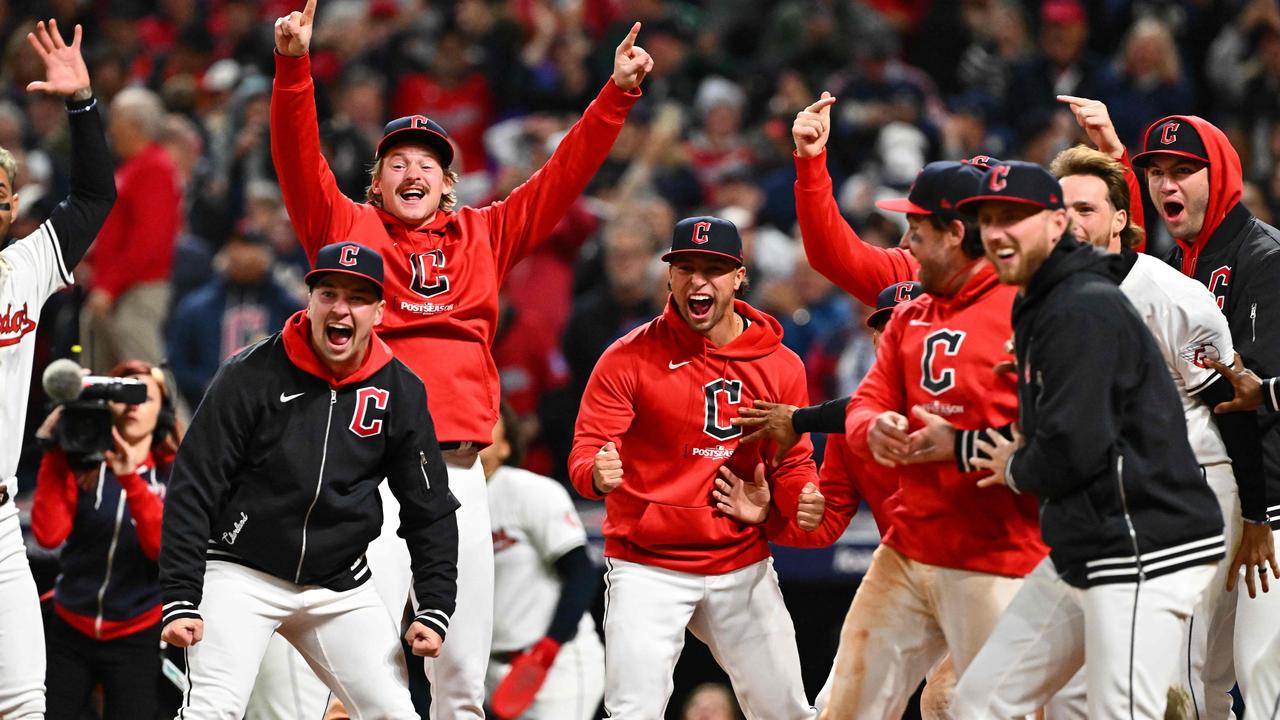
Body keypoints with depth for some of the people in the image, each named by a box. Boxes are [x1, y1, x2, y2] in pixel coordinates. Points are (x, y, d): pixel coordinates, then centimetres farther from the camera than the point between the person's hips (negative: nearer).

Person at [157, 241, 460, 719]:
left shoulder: (401, 392, -2)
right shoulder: (252, 375, -12)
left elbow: (431, 509, 7)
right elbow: (191, 490, -11)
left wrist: (434, 608, -2)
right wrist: (180, 600, -17)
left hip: (340, 587, 4)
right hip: (241, 575, -4)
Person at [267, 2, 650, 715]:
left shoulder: (484, 236, 16)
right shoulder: (348, 228, 8)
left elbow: (563, 177, 17)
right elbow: (299, 156, -3)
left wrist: (619, 93, 10)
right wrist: (294, 66, -17)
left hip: (459, 471, 4)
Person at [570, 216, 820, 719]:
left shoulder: (780, 366, 2)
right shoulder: (629, 358, -7)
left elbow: (792, 463, 7)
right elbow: (584, 453, -12)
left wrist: (803, 499, -16)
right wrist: (598, 475, -36)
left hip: (743, 564, 3)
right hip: (646, 564, -3)